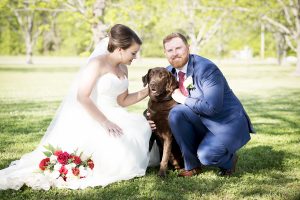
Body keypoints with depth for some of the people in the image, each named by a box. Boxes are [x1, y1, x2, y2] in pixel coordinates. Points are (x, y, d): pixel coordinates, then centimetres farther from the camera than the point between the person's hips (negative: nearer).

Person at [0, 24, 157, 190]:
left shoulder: (123, 69, 12)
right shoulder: (98, 63, -15)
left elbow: (122, 101, 17)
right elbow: (82, 97, -23)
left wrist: (147, 92, 6)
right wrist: (104, 122, -27)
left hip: (110, 116, 8)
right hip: (88, 117, -8)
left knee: (142, 129, -8)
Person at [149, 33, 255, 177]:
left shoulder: (207, 69, -23)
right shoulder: (169, 72, -1)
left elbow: (212, 107, -32)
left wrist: (183, 99, -22)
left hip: (228, 123, -6)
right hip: (203, 121, 7)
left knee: (205, 156, -29)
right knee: (176, 113, -22)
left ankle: (229, 160, 9)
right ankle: (192, 165, -7)